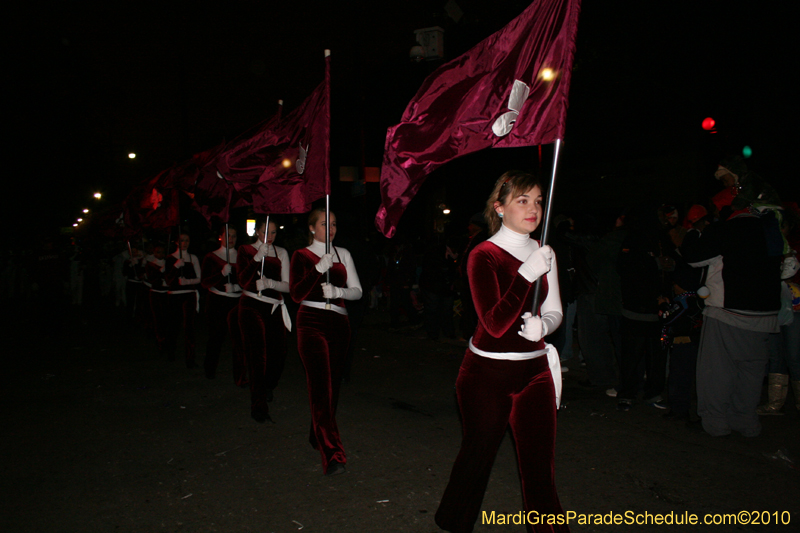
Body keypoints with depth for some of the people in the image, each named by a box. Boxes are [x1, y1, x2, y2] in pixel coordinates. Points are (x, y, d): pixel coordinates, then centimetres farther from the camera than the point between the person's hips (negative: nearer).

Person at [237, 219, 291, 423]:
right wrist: (258, 258, -19)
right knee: (258, 356, -6)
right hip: (252, 307, -3)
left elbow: (287, 285, 4)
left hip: (275, 308, 3)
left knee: (278, 354, -1)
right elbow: (243, 281, -11)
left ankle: (267, 387, 32)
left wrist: (271, 283, -16)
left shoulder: (281, 253, 11)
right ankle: (258, 406, 3)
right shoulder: (246, 251, 4)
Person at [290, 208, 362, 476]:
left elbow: (357, 291, 8)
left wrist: (338, 291, -12)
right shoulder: (302, 256, 3)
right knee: (321, 387, -12)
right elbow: (297, 294, -9)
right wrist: (319, 269, -19)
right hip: (312, 324, -4)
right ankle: (332, 454, -14)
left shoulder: (343, 254, 12)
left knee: (332, 385, 9)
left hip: (339, 324, 4)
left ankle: (318, 436, 31)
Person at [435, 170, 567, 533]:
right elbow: (495, 324, -22)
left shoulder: (543, 253, 6)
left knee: (540, 470, 6)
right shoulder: (483, 255, -12)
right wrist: (526, 275, -29)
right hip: (486, 374, -4)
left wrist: (542, 325, -9)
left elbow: (554, 310, 13)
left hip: (534, 371, 5)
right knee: (477, 458, 11)